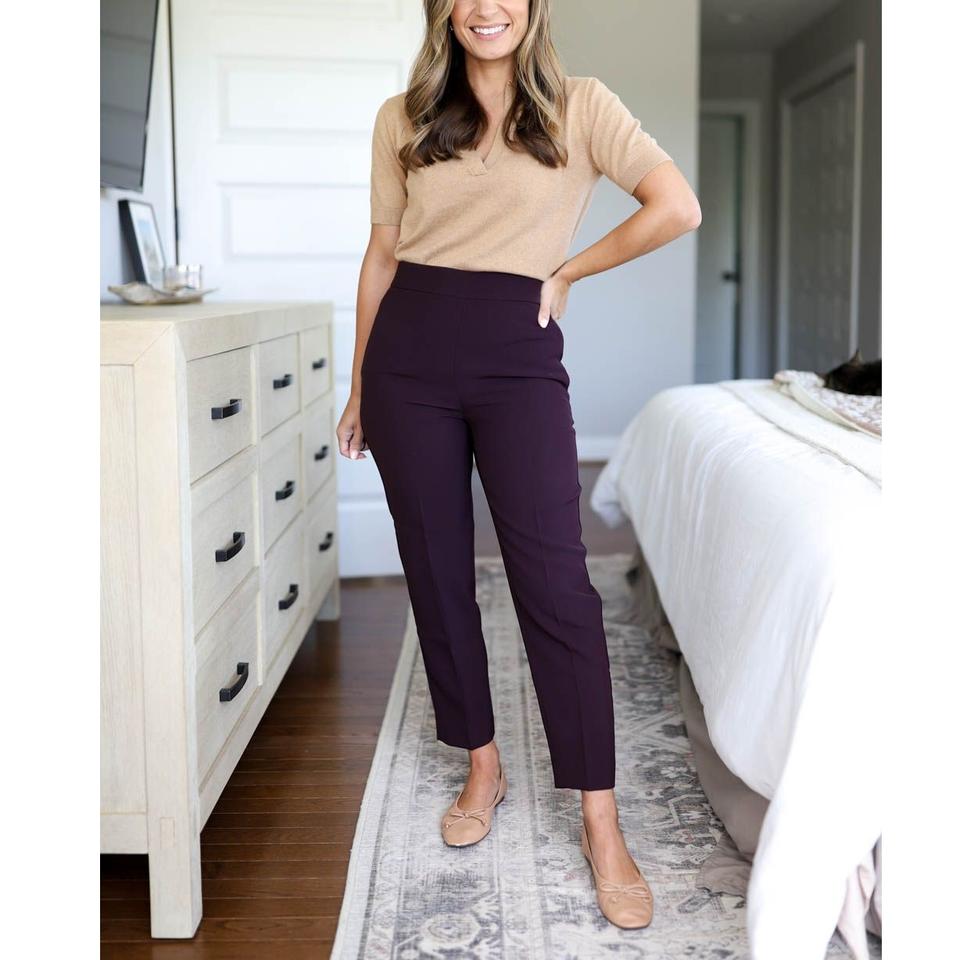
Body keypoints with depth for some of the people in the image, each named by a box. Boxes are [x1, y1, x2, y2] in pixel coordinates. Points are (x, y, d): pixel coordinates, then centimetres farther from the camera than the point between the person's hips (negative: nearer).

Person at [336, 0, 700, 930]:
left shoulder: (581, 106, 3)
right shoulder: (402, 120, 10)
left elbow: (677, 208, -5)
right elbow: (382, 255, 12)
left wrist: (567, 270, 1)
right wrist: (360, 388, 13)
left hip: (517, 354, -2)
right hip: (411, 351, 3)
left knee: (554, 580, -7)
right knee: (436, 572, 7)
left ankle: (600, 822, 2)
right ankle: (482, 767, 26)